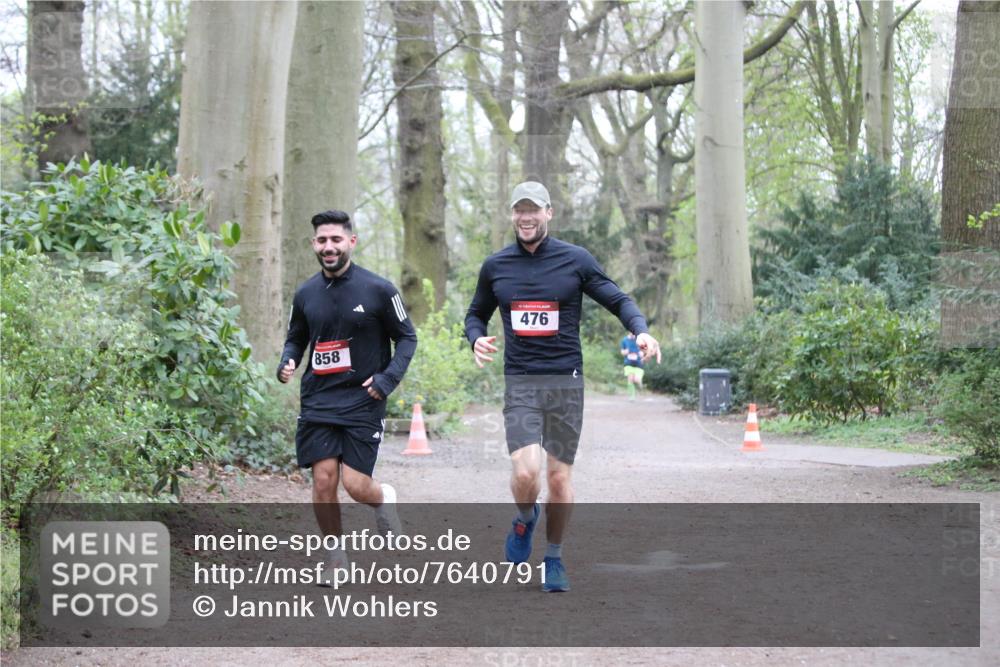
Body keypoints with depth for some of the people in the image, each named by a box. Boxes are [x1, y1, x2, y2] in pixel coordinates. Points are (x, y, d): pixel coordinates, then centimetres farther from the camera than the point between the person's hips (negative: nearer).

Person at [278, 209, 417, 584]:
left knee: (356, 486, -9)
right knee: (323, 482, -6)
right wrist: (287, 363, -2)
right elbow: (295, 339, 20)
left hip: (363, 403, -3)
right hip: (318, 403, 3)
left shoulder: (377, 290, -5)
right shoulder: (306, 294, 6)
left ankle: (385, 499, 28)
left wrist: (387, 379, -11)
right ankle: (335, 557, 13)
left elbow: (407, 337, 3)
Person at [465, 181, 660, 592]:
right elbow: (476, 313, 21)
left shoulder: (576, 260, 1)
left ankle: (554, 559, 22)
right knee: (525, 473, -16)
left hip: (565, 381, 0)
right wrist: (476, 338, -2)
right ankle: (525, 519, 18)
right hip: (519, 384, 0)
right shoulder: (495, 267, 7)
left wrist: (641, 330, -15)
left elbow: (618, 301, 5)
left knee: (559, 477, 3)